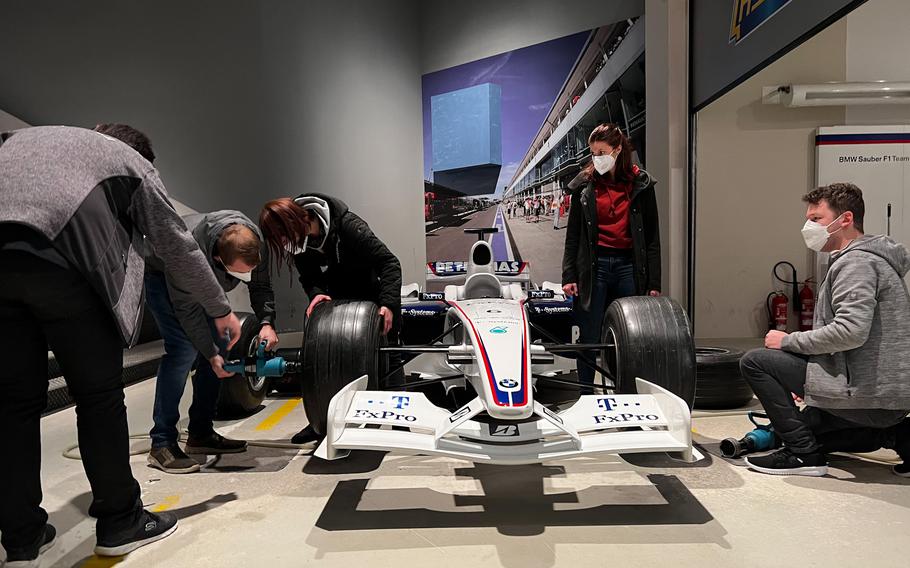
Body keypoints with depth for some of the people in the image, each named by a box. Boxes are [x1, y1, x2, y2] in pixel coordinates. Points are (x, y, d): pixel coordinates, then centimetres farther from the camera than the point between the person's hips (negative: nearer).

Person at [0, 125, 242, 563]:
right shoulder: (133, 163, 24)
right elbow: (177, 246, 23)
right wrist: (220, 310, 31)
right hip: (59, 256, -5)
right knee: (99, 394, 6)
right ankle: (119, 522, 16)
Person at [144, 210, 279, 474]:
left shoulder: (255, 244, -27)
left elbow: (261, 287, -12)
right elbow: (187, 310, -33)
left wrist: (266, 322, -29)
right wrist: (211, 354, -31)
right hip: (162, 277, -6)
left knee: (218, 346, -2)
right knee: (183, 348, -22)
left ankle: (201, 434, 9)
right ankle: (161, 444, -16)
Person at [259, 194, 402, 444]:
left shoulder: (347, 224, -33)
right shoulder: (297, 240, -16)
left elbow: (389, 262, -31)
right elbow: (309, 277, -4)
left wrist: (389, 304, -42)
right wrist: (316, 293, -27)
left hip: (377, 296, -5)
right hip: (339, 298, 5)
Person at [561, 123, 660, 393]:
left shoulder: (640, 184, 5)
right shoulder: (584, 184, 6)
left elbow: (652, 237, 5)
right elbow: (573, 235, 6)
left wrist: (653, 283, 0)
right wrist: (569, 276, -2)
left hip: (629, 267, 0)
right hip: (594, 267, 0)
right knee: (589, 339, 3)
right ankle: (585, 396, 15)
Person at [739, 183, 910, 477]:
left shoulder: (857, 261, -15)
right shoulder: (868, 257, 19)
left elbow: (850, 332, -29)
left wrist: (789, 341, -15)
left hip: (869, 394, -11)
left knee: (755, 362, -13)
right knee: (806, 423, 26)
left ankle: (804, 454, -8)